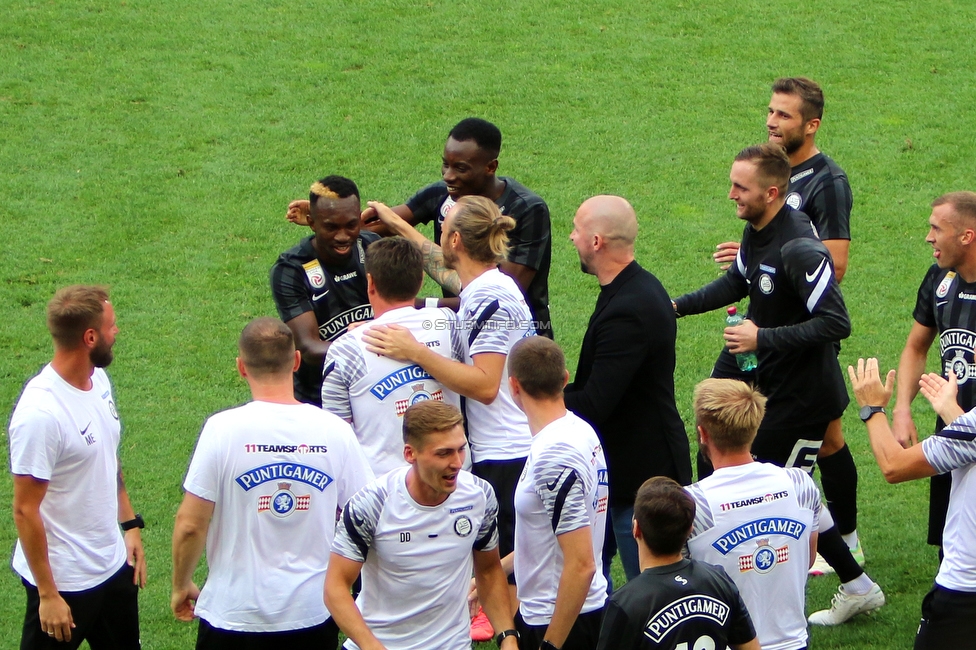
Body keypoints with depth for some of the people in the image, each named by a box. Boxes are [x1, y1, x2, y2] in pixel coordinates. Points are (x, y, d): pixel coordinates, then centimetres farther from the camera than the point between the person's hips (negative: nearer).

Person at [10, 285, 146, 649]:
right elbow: (25, 510, -21)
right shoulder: (40, 412, -26)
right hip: (63, 579, -8)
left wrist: (130, 524, 14)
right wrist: (47, 594, -18)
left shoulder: (98, 380, 0)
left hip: (113, 564, 8)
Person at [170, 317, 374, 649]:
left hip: (234, 613, -2)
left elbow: (190, 525, -11)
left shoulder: (222, 429, -13)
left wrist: (181, 586, 6)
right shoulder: (335, 431, -5)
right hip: (314, 613, 2)